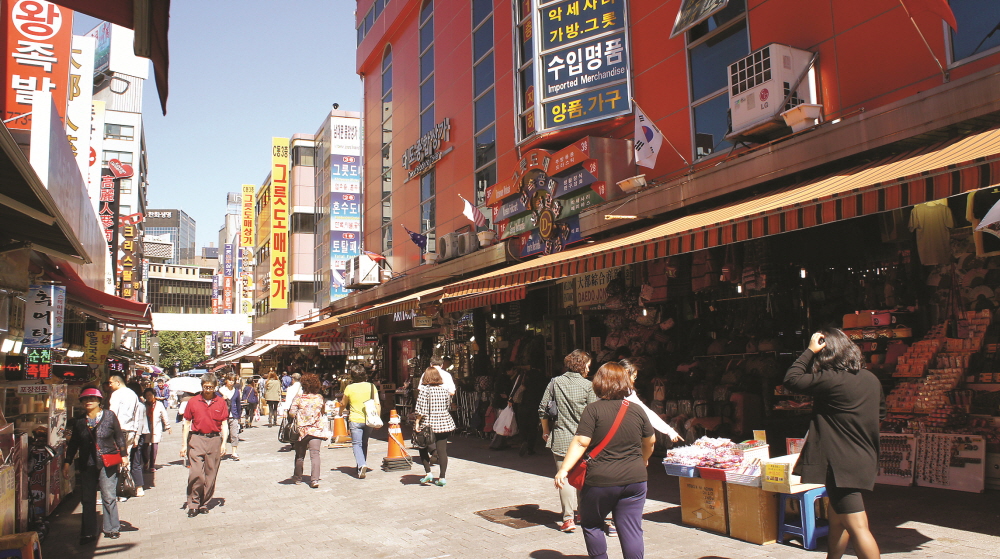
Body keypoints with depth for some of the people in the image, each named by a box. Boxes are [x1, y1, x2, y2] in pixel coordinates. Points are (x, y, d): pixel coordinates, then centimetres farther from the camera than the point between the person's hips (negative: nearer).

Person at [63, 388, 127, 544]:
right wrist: (67, 462, 10)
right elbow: (73, 443, 14)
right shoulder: (79, 422, 7)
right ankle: (88, 533, 14)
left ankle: (112, 529, 11)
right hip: (86, 465, 3)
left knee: (108, 497, -1)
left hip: (107, 463, -3)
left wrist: (123, 455, 2)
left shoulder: (109, 416, 1)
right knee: (87, 499, 6)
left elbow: (119, 436, 4)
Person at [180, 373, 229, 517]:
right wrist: (184, 444, 4)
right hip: (197, 440, -1)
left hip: (214, 440, 1)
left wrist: (224, 442, -1)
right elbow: (187, 424, 7)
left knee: (211, 474, 6)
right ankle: (193, 505, 3)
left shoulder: (221, 402, 4)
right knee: (196, 474, -10)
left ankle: (204, 504, 19)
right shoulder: (193, 402, 3)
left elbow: (224, 424, 7)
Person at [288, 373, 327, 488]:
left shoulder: (299, 398, -6)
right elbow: (323, 413, 12)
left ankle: (298, 477, 29)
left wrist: (298, 416, 7)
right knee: (315, 454, -5)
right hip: (316, 430, 1)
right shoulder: (320, 398, 2)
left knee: (300, 455, 15)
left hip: (302, 430, -1)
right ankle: (314, 479, -16)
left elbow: (292, 412, -11)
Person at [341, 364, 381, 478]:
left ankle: (361, 466, -20)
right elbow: (377, 404, -2)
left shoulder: (349, 388, -4)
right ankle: (364, 465, 23)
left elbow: (343, 405, 8)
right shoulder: (371, 386, 1)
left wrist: (341, 403, 31)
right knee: (364, 443, 20)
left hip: (355, 420, -3)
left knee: (357, 444, -1)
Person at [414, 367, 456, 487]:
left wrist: (417, 423, -7)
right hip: (444, 423, 4)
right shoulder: (445, 390, 4)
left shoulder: (425, 390, -10)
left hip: (429, 424, -4)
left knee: (423, 448, 13)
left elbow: (421, 409, -13)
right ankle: (442, 478, 8)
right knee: (442, 450, 6)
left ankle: (428, 473, 5)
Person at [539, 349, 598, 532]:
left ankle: (569, 518, -4)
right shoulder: (588, 386, -5)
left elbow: (542, 409, 1)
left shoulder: (555, 382, 0)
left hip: (560, 438, 0)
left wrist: (545, 431, 15)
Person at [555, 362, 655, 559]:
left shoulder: (593, 410, -9)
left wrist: (564, 469, -16)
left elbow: (581, 442, -16)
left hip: (601, 480, -3)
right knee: (631, 529, 6)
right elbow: (650, 441, 16)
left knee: (591, 525, 16)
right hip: (634, 479, 4)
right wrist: (643, 460, 34)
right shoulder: (637, 410, 4)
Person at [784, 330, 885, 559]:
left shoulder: (831, 379, -19)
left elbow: (791, 379, -13)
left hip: (843, 464, -9)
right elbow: (880, 413, 22)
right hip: (864, 459, 9)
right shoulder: (871, 378, 7)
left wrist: (809, 351, -9)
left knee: (857, 527, -8)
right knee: (837, 520, 22)